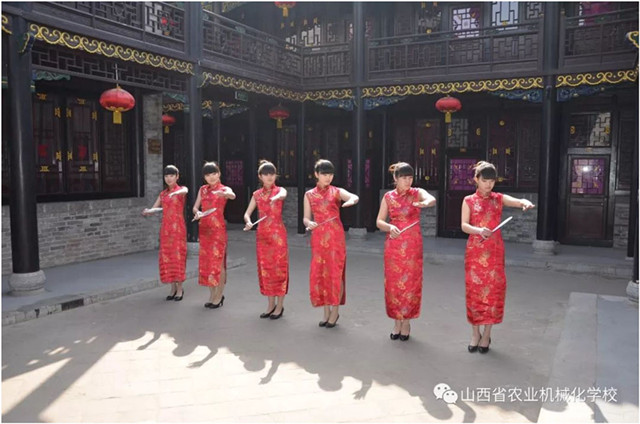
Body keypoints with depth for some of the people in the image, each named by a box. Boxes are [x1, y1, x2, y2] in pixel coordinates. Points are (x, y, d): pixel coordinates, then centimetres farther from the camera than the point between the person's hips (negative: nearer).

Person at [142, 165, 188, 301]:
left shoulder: (182, 189, -1)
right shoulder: (163, 194, 14)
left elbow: (184, 191, -27)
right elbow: (154, 208, 11)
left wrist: (176, 193, -51)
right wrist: (147, 211, -14)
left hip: (178, 227, -5)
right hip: (165, 228, 5)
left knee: (177, 256, -4)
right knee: (166, 258, 4)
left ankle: (179, 288, 5)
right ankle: (173, 288, 13)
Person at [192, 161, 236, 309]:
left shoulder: (225, 189, -4)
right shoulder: (202, 189, 12)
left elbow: (232, 196, -27)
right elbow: (195, 207, 12)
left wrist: (222, 193, -49)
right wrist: (197, 213, -12)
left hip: (218, 229, -5)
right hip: (204, 229, 6)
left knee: (218, 262, -3)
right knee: (206, 262, 9)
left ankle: (219, 296, 5)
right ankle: (212, 295, 20)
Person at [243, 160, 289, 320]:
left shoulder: (279, 190, -2)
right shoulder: (257, 194, 10)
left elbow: (283, 195, -27)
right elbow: (247, 213, 8)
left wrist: (277, 197, -51)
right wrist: (248, 222, -15)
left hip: (278, 234, -4)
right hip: (262, 234, 4)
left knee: (279, 268, -1)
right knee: (265, 269, 8)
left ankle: (280, 306, 10)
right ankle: (271, 304, 21)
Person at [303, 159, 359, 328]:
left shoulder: (337, 192, 0)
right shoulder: (309, 195, 9)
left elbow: (355, 197, -19)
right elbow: (306, 218, 9)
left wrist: (351, 201, -43)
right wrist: (309, 223, -14)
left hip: (335, 237, -3)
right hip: (318, 238, 3)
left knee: (336, 273, 0)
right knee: (319, 274, 6)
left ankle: (335, 312, 14)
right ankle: (326, 311, 21)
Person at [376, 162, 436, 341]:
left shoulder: (417, 193, -3)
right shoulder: (388, 197, 3)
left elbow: (432, 199, -26)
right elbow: (379, 221, 1)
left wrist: (425, 203, -49)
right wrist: (390, 227, -20)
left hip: (413, 245, -1)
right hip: (393, 245, 1)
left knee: (411, 283, 3)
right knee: (393, 284, 5)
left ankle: (406, 322, 18)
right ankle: (397, 321, 19)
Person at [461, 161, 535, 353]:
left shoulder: (499, 198, 6)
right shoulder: (469, 200, 2)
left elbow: (518, 201, -12)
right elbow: (464, 225, -8)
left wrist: (526, 202, -36)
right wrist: (478, 230, -28)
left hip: (495, 251, 1)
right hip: (475, 251, -1)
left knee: (493, 291, 3)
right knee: (474, 290, 3)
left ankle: (487, 334, 15)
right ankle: (475, 333, 17)